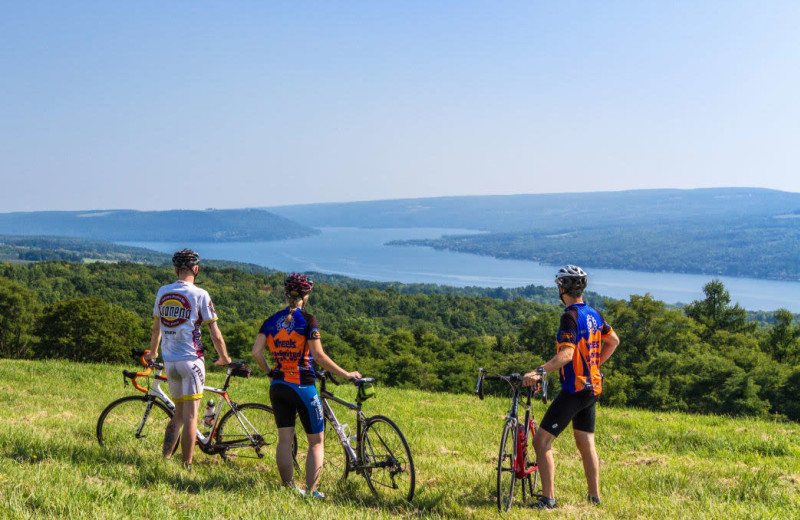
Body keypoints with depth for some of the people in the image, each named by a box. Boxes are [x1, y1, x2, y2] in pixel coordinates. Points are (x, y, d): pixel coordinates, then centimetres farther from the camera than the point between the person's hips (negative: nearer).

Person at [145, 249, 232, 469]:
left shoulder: (162, 292, 6)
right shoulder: (200, 295, -9)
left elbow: (156, 328, 18)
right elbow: (215, 335, -7)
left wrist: (153, 353, 35)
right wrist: (224, 358, 9)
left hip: (169, 361, 5)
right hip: (191, 360, -5)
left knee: (178, 414, 18)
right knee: (190, 417, 0)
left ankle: (164, 459, 12)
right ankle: (187, 466, 1)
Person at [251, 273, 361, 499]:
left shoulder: (271, 320, 5)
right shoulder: (307, 320, -10)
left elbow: (256, 352, -2)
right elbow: (319, 355, -16)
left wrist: (269, 371, 14)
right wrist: (346, 374, -9)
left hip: (278, 386, 5)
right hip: (302, 387, -5)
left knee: (284, 440, 10)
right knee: (316, 441, 7)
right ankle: (311, 492, 3)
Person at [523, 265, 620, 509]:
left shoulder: (570, 316, -18)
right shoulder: (593, 314, 8)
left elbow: (567, 354, -29)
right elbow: (613, 341, 23)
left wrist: (539, 372, -39)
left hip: (574, 389, -9)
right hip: (593, 388, 9)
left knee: (541, 442, -5)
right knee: (586, 444, 18)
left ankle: (548, 499, -7)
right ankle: (595, 496, 25)